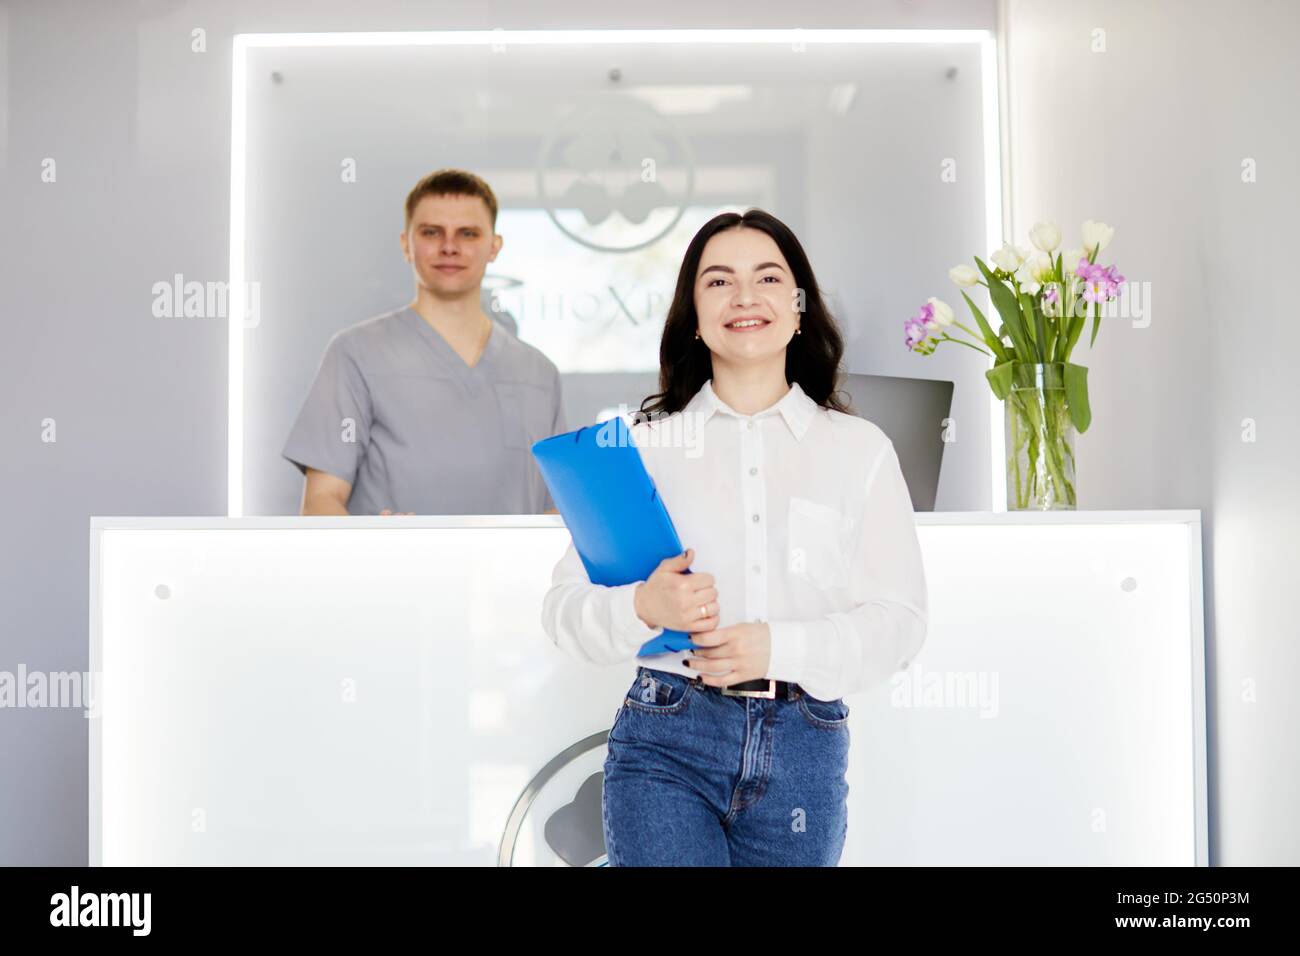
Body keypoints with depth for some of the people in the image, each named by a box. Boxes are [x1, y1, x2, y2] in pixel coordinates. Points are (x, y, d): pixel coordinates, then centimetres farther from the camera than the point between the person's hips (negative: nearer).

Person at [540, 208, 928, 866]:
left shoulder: (860, 449, 7)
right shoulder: (643, 444, 4)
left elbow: (899, 618, 0)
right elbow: (565, 607, 0)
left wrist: (781, 647, -15)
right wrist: (643, 608, -21)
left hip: (805, 747, 2)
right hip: (665, 742, -1)